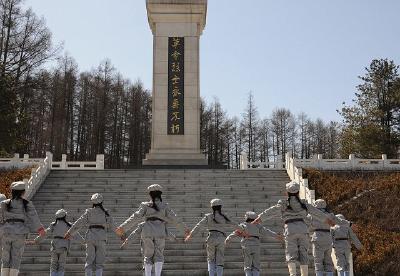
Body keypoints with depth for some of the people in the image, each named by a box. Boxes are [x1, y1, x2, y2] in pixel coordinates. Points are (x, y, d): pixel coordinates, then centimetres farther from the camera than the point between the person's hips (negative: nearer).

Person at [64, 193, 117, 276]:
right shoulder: (106, 213, 7)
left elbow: (79, 223, 7)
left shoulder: (89, 212, 8)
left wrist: (69, 233, 15)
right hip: (101, 238, -1)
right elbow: (112, 227, 6)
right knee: (99, 262, 1)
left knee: (89, 261, 3)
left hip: (90, 237, 1)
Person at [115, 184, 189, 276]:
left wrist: (123, 228, -1)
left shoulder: (146, 205, 11)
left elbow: (135, 217, 1)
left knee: (148, 256, 11)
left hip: (148, 232, 0)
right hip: (160, 232, 0)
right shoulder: (164, 205, 13)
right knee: (159, 256, 8)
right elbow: (174, 219, 9)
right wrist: (184, 229, 17)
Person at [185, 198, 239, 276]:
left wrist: (190, 235, 7)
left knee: (211, 259, 15)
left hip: (211, 238, 0)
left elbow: (199, 226, 2)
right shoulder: (224, 217, 6)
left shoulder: (208, 216, 4)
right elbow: (234, 224, 14)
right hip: (221, 239, 0)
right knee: (219, 261, 7)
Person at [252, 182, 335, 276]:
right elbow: (316, 212, 23)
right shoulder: (303, 204, 15)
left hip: (290, 230, -3)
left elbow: (271, 211, 2)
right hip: (303, 229, 3)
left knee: (291, 255, -3)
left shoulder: (284, 204, 6)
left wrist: (260, 218, 6)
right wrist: (327, 219, 35)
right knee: (303, 254, 8)